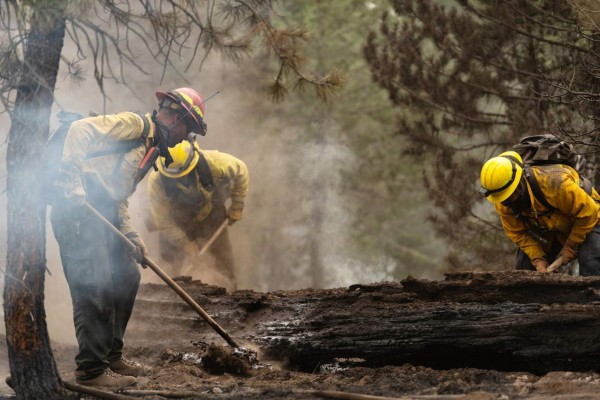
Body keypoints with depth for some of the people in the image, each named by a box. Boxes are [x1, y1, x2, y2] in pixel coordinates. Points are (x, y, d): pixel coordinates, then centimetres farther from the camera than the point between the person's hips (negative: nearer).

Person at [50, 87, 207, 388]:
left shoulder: (150, 149, 24)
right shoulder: (135, 124, -5)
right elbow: (81, 129, -17)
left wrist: (129, 234, 9)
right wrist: (71, 176, -26)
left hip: (102, 214, 11)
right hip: (77, 209, -10)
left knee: (127, 278, 16)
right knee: (94, 289, -13)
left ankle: (112, 356, 25)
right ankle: (91, 371, -9)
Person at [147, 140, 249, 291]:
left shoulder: (214, 163, -36)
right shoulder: (156, 182, -37)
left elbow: (240, 171, -13)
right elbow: (163, 222, -25)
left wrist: (237, 207, -8)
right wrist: (187, 246, -21)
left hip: (211, 214, 1)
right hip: (178, 223, -1)